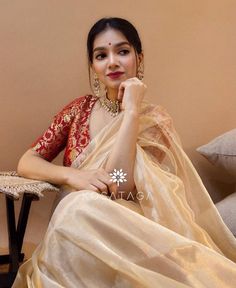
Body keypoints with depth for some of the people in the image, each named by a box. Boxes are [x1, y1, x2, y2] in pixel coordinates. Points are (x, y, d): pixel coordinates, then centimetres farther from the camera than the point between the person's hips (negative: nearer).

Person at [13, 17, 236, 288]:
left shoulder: (153, 120, -5)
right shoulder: (80, 109, 7)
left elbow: (119, 188, -19)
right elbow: (27, 162, 3)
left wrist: (131, 110, -17)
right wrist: (74, 176, -17)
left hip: (127, 231, -2)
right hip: (75, 224, 2)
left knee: (81, 209, -31)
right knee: (80, 204, -30)